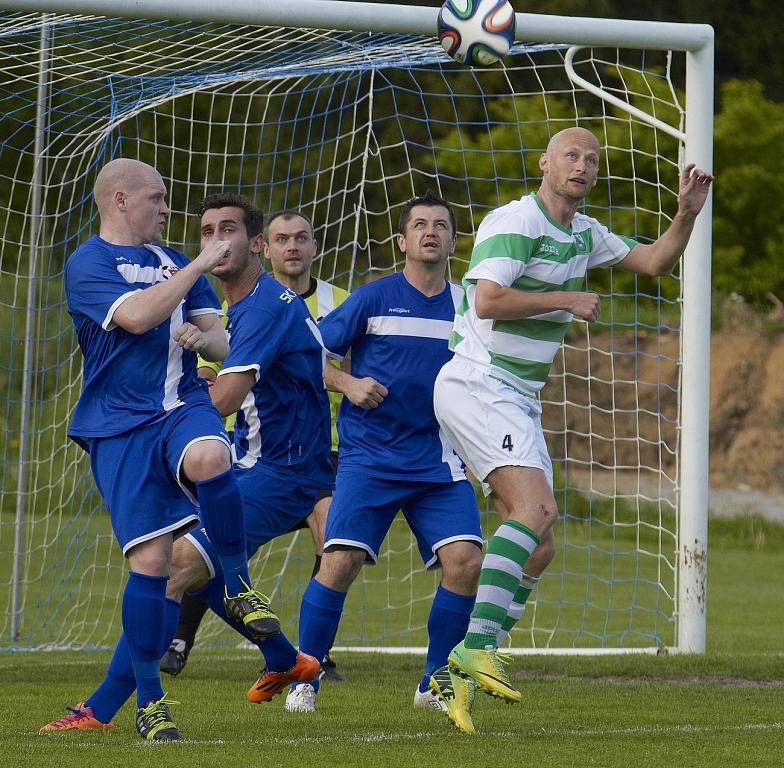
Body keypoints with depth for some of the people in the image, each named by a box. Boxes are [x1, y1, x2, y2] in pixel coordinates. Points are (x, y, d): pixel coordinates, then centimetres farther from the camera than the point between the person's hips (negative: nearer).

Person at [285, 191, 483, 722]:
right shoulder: (375, 297, -1)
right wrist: (348, 383, -14)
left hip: (439, 464, 3)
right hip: (371, 458, -3)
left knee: (465, 561, -13)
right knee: (340, 561, -15)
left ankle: (434, 683, 5)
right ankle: (303, 680, 3)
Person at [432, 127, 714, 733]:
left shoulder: (584, 233, 16)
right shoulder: (515, 222, -12)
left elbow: (654, 262, 24)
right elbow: (487, 300, -24)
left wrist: (688, 214, 7)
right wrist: (566, 299, -17)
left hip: (519, 401, 9)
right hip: (478, 384, -9)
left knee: (539, 547, 2)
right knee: (536, 507, -27)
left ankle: (462, 675, 4)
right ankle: (478, 646, -31)